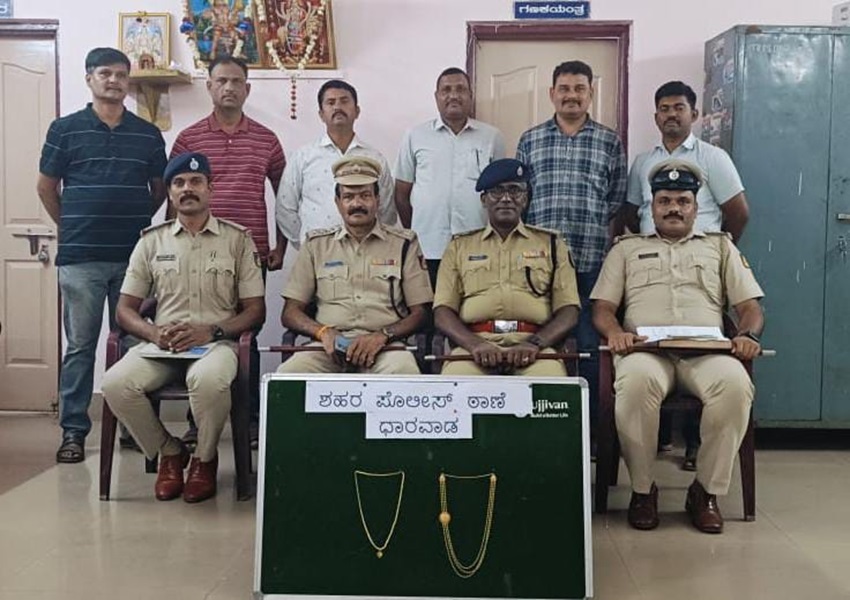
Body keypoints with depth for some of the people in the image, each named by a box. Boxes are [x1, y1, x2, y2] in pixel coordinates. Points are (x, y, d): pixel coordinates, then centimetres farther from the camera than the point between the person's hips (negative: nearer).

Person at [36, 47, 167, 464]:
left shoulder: (148, 135, 8)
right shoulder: (65, 129, 4)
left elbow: (160, 190, 16)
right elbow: (46, 186, 10)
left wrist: (137, 223, 10)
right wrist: (72, 227, 9)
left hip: (135, 255, 2)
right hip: (80, 257, -1)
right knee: (80, 345, 4)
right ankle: (73, 431, 11)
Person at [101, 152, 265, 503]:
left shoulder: (238, 240, 9)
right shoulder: (152, 241, 15)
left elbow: (256, 310, 5)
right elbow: (125, 310, 13)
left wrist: (211, 331, -13)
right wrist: (154, 332, -9)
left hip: (215, 342, -3)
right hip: (161, 344, 3)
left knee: (208, 380, -38)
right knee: (116, 384, -28)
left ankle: (205, 459, -7)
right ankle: (168, 452, -1)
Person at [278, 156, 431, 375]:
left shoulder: (404, 244, 13)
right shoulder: (316, 244, 17)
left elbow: (420, 313, 8)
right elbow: (290, 313, 14)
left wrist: (383, 336, -11)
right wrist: (323, 332, -7)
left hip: (385, 348, -1)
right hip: (329, 347, 1)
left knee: (404, 372, -35)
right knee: (288, 374, -30)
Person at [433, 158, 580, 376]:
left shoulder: (551, 243, 19)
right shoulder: (460, 245, 20)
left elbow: (569, 311, 9)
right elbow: (443, 311, 10)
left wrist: (535, 343, -10)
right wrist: (474, 344, -10)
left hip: (533, 344, 0)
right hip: (474, 343, 0)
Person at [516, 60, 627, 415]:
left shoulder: (609, 142, 8)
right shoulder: (530, 141, 11)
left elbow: (618, 202, 9)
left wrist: (604, 242, 4)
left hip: (592, 263, -1)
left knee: (591, 344, 3)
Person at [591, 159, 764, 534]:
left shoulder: (720, 246, 28)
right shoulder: (627, 248, 25)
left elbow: (749, 306, 18)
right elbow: (602, 307, 14)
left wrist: (748, 335, -5)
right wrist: (614, 332, -10)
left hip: (707, 349, 1)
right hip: (646, 348, -1)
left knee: (735, 383, -35)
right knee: (636, 381, -39)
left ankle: (707, 490, -15)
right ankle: (642, 488, -17)